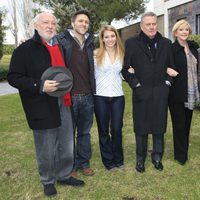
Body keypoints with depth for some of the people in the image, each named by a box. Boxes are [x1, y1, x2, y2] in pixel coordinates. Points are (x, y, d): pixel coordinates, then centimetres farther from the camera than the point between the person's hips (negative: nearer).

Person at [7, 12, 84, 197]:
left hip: (64, 105, 6)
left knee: (67, 145, 16)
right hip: (42, 108, -6)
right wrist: (39, 86, -22)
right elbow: (13, 77, -12)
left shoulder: (60, 47, 14)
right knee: (46, 150, 7)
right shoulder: (25, 49, -7)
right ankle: (47, 181, 31)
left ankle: (64, 175, 38)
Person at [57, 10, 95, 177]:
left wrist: (93, 90, 11)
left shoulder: (90, 43, 10)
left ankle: (84, 162, 30)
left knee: (85, 132, 15)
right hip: (68, 95, -4)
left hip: (87, 96, 5)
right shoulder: (62, 40, -6)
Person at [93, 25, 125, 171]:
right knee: (104, 131, 8)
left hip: (118, 96, 2)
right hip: (100, 97, -2)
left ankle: (118, 159, 26)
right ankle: (108, 161, 24)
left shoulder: (121, 54, 8)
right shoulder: (96, 54, -3)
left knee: (117, 129, 6)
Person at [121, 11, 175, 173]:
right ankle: (140, 158, 23)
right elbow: (125, 67, -1)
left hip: (161, 92, 3)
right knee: (141, 127, 7)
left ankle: (157, 157, 28)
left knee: (159, 126, 10)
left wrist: (167, 82, 2)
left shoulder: (166, 43, 7)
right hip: (141, 92, -2)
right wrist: (135, 84, -8)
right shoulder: (131, 43, -2)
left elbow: (171, 66, 14)